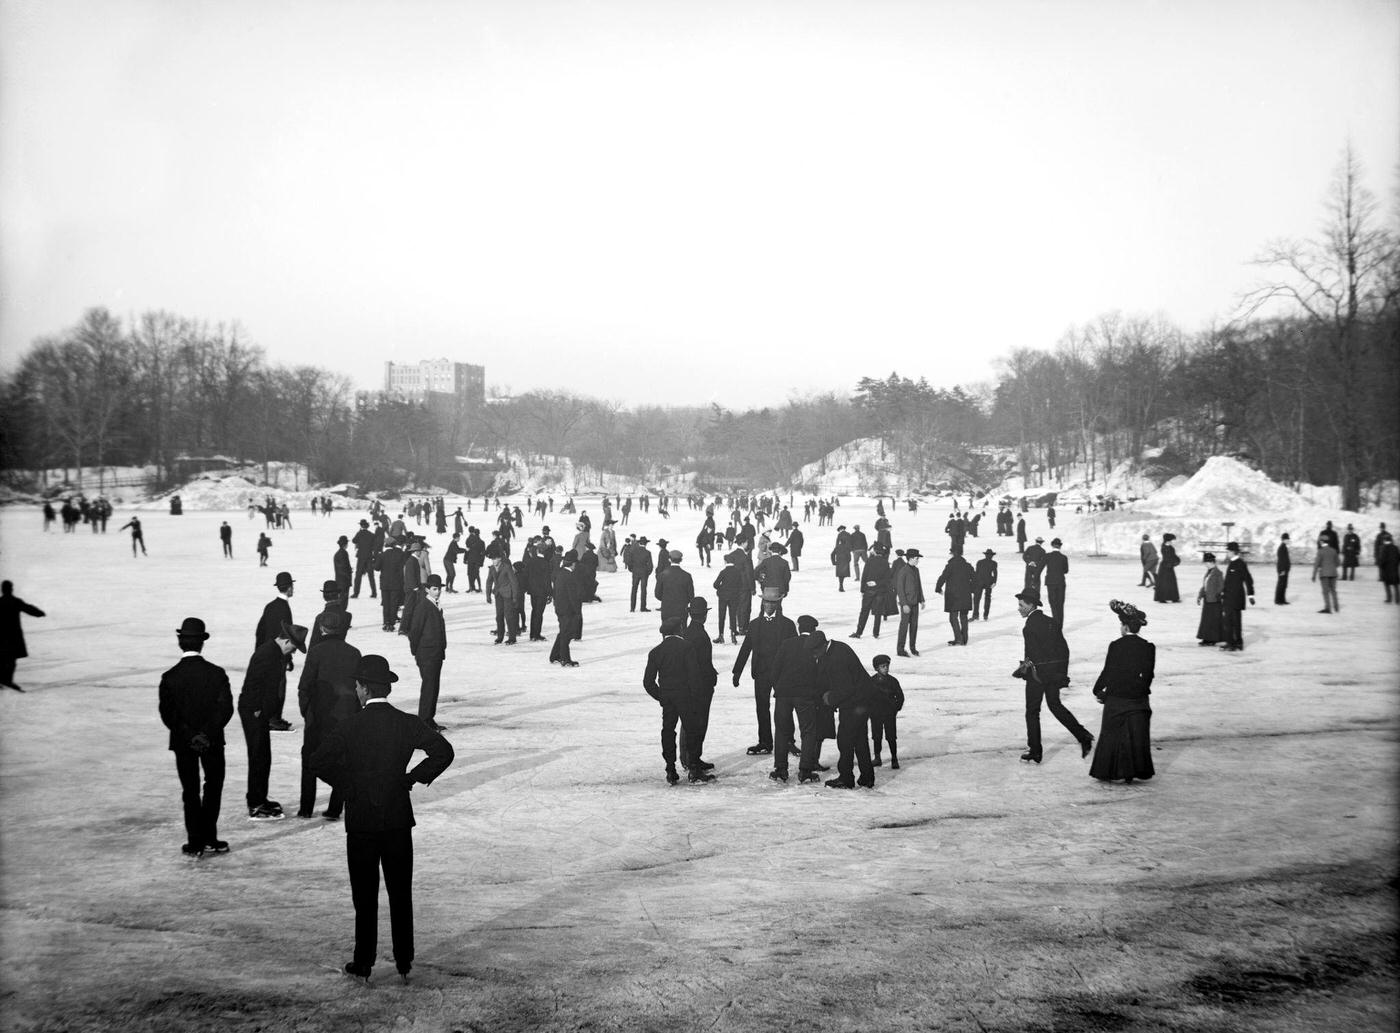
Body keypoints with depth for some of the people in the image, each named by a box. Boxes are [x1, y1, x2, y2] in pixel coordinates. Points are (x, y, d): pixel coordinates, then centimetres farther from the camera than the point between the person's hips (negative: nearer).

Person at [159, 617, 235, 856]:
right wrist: (207, 734, -15)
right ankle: (209, 837, 17)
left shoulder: (170, 677, -9)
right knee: (213, 787, 16)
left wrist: (188, 736, -11)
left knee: (191, 792, 9)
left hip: (183, 743, 0)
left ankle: (195, 843, 11)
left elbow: (167, 715, -12)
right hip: (213, 741, 0)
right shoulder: (216, 673, -8)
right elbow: (226, 708, -14)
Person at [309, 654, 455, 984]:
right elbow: (443, 751, -8)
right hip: (398, 819, 2)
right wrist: (414, 778, 2)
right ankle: (404, 963, 15)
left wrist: (346, 784, 1)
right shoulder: (406, 723, -3)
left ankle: (363, 964, 12)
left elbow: (319, 762, -13)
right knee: (401, 893, 11)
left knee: (365, 895, 7)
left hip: (361, 821, -2)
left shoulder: (351, 725, -9)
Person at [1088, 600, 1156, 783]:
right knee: (1136, 736, 10)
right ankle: (1132, 772, 12)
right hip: (1138, 699, 3)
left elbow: (1107, 672, -9)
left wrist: (1098, 691, 4)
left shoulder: (1116, 646, -12)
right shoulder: (1148, 647, -2)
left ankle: (1107, 772, 12)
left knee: (1112, 735, 8)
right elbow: (1149, 674, 3)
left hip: (1116, 699, -3)